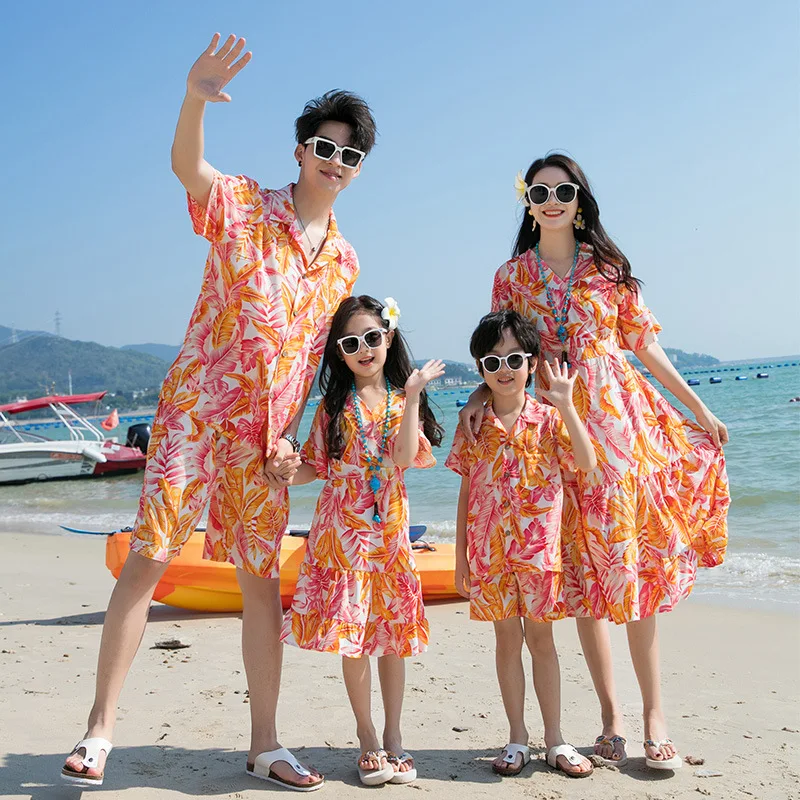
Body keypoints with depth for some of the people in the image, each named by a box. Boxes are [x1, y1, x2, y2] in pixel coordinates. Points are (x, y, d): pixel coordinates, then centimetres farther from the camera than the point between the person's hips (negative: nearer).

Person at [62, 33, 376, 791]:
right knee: (148, 556, -8)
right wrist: (195, 99, -43)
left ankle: (264, 743, 16)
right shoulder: (243, 204, -2)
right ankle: (100, 728, 4)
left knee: (262, 577, 6)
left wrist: (289, 431, 4)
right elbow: (186, 167, -24)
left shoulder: (343, 261, 12)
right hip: (195, 406, -4)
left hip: (267, 429, 4)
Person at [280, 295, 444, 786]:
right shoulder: (335, 405, 5)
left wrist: (412, 396, -16)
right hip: (343, 529, 0)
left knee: (392, 634, 6)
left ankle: (394, 736, 20)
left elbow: (404, 459, -13)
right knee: (350, 636, 1)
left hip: (389, 529, 0)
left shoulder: (402, 400, 4)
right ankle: (368, 739, 16)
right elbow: (316, 467, 5)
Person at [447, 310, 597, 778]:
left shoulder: (548, 419, -2)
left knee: (541, 639, 8)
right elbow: (467, 493, 6)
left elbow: (587, 463, -16)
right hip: (489, 552, 1)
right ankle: (518, 739, 22)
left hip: (538, 549, -1)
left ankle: (555, 740, 20)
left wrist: (565, 405, -21)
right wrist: (460, 556, 4)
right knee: (507, 640, 10)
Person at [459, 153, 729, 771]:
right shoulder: (513, 275, 9)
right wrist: (480, 396, -10)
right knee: (584, 564, 2)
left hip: (621, 413, 0)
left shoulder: (609, 267, 8)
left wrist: (700, 409, 11)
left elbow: (646, 345, 11)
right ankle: (612, 712, 11)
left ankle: (654, 711, 4)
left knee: (635, 555, -4)